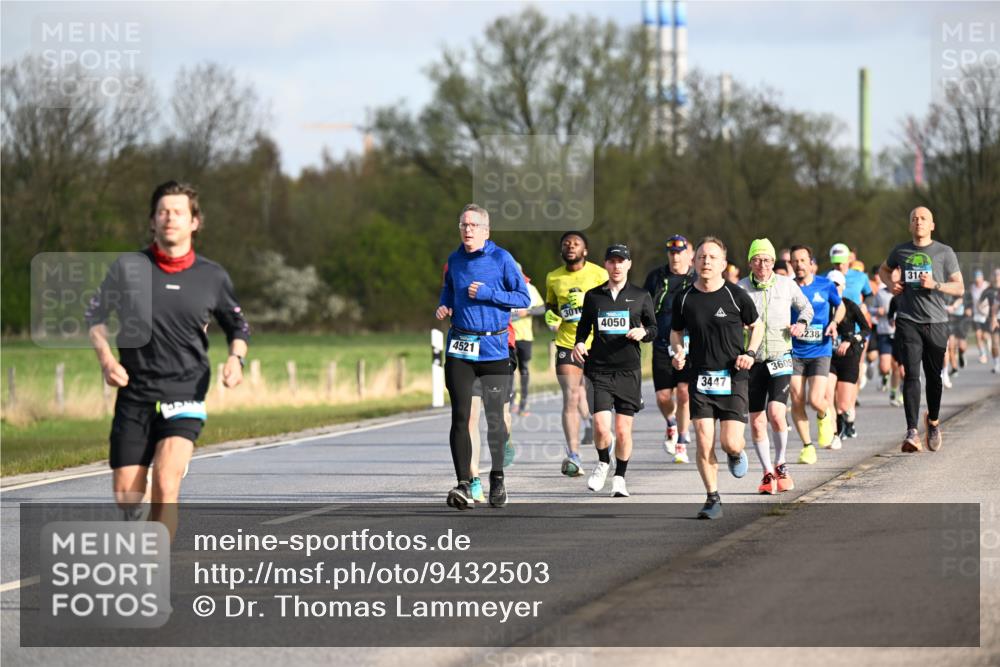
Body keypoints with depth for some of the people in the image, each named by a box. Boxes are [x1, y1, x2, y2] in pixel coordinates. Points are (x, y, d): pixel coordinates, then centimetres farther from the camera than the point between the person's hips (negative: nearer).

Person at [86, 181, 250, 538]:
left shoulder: (213, 277, 3)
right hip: (134, 394, 1)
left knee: (166, 483, -22)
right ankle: (135, 521, 37)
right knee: (126, 494, 1)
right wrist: (106, 358, -3)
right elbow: (95, 314, 13)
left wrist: (236, 358, -3)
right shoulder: (127, 268, 0)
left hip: (185, 392, -1)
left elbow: (238, 327, 18)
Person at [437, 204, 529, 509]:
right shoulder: (454, 260, 10)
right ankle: (463, 485, -10)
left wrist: (487, 293, -14)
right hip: (459, 347, 3)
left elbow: (524, 298, -3)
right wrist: (444, 306, 8)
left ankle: (497, 478, 24)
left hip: (494, 348, -3)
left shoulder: (501, 258, -3)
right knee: (460, 417, -7)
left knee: (495, 418, 4)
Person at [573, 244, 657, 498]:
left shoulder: (640, 297, 6)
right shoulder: (593, 296, 8)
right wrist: (579, 343, -2)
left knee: (623, 429, 1)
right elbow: (584, 325, 17)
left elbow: (653, 328, 13)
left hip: (628, 370, 0)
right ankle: (603, 463, 19)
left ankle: (619, 478, 19)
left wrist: (642, 332, -9)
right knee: (601, 426, -12)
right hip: (599, 369, 0)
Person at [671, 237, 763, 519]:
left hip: (733, 377, -2)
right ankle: (713, 499, 6)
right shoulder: (684, 299, 2)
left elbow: (757, 326, 11)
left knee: (730, 443, -8)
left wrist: (750, 353, -5)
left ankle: (736, 453, 30)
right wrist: (678, 351, -4)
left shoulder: (736, 296, -4)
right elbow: (676, 332, 17)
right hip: (701, 378, 2)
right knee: (704, 441, -8)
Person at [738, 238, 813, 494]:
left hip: (780, 358, -1)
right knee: (756, 422, 2)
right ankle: (768, 474, 16)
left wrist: (801, 323, 0)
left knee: (776, 413, -18)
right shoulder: (740, 288, 0)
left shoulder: (786, 284, 3)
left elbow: (806, 307, 19)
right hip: (752, 360, 1)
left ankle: (781, 466, 2)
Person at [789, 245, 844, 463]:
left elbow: (840, 306, 16)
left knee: (816, 400, -12)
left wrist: (834, 322, -3)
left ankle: (824, 417, 25)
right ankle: (807, 446, 10)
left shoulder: (825, 285, -1)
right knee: (797, 401, -5)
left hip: (820, 351, -1)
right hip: (794, 352, 1)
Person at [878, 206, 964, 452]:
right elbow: (884, 269, 30)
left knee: (934, 376, 9)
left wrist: (935, 285, -15)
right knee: (911, 375, -13)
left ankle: (933, 421, 35)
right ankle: (912, 432, -21)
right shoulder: (901, 251, 9)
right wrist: (891, 283, 8)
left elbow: (959, 288, 1)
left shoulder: (945, 253, 3)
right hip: (908, 321, 0)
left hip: (936, 322, 0)